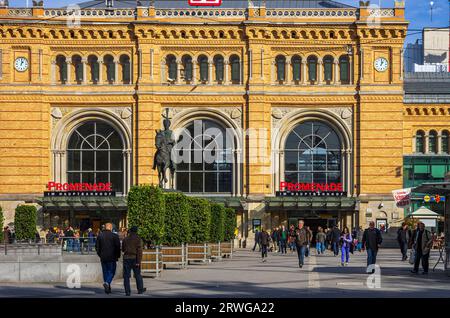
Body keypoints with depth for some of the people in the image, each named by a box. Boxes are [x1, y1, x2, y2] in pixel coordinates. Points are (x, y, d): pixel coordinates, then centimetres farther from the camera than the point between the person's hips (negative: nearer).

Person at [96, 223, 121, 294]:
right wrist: (118, 256, 5)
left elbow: (97, 246, 8)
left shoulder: (100, 235, 4)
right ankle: (107, 282, -20)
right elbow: (118, 247, -7)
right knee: (111, 271, 5)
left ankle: (107, 288, 13)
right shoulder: (114, 236, -7)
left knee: (105, 272, 11)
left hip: (103, 257, 4)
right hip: (112, 257, -4)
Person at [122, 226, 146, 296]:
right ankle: (140, 289, 22)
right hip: (135, 259, -2)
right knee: (138, 275, 12)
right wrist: (138, 261, -14)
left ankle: (127, 291, -4)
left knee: (126, 276, 2)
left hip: (126, 258, 2)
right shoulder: (138, 239, -4)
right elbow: (139, 251, -12)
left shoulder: (125, 239, 6)